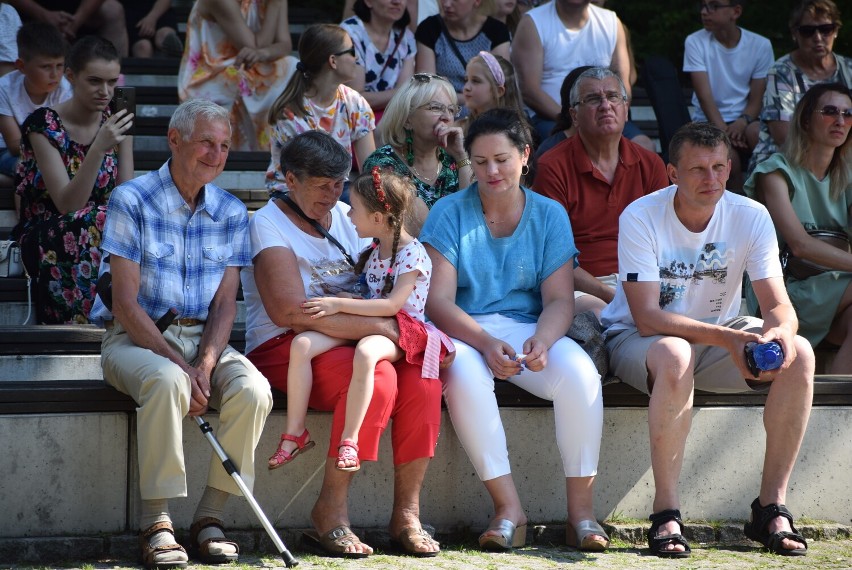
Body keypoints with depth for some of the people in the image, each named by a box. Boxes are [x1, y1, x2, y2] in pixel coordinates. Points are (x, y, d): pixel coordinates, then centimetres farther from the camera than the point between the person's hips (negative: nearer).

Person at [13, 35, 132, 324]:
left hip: (104, 233, 4)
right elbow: (66, 204, -20)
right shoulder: (43, 126, -12)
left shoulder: (116, 122, 3)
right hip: (50, 237, -4)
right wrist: (99, 149, -33)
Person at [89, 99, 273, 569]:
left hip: (202, 339, 4)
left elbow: (224, 304, 3)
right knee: (166, 382, -37)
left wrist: (205, 365, -15)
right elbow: (125, 304, -12)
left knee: (253, 389, -26)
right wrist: (179, 365, -20)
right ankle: (155, 524, -28)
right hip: (135, 337, -4)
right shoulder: (132, 201, -7)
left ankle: (210, 517, -15)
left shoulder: (231, 213, 7)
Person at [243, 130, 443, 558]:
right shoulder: (269, 224, -5)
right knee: (377, 378, -33)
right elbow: (289, 310, -20)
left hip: (350, 342, 6)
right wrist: (378, 326, -21)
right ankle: (330, 513, -25)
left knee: (422, 380, -23)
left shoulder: (347, 218, 17)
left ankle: (406, 513, -17)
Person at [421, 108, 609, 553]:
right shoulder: (450, 213, 0)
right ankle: (509, 508, -29)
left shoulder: (549, 216, 8)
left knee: (580, 373, -29)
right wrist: (486, 343, -26)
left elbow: (560, 299, 0)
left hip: (529, 330, 2)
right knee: (464, 374, -37)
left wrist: (543, 340, -24)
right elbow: (438, 301, -9)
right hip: (465, 332, -2)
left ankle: (581, 510, -20)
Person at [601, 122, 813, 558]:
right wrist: (726, 339, -38)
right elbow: (647, 317, -25)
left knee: (799, 355, -22)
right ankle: (666, 513, -31)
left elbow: (779, 304, -11)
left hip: (720, 331, 4)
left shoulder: (751, 217, -9)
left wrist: (780, 331, -38)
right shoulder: (640, 218, -19)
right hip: (636, 339, -4)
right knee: (675, 356, -40)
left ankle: (771, 507, -16)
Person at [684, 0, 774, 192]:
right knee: (728, 156, -32)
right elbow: (705, 95, -10)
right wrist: (723, 130, -25)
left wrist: (743, 122, -21)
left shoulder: (760, 45, 2)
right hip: (710, 122, -1)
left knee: (757, 133, -33)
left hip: (744, 122, 1)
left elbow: (756, 99, 1)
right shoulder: (695, 42, -2)